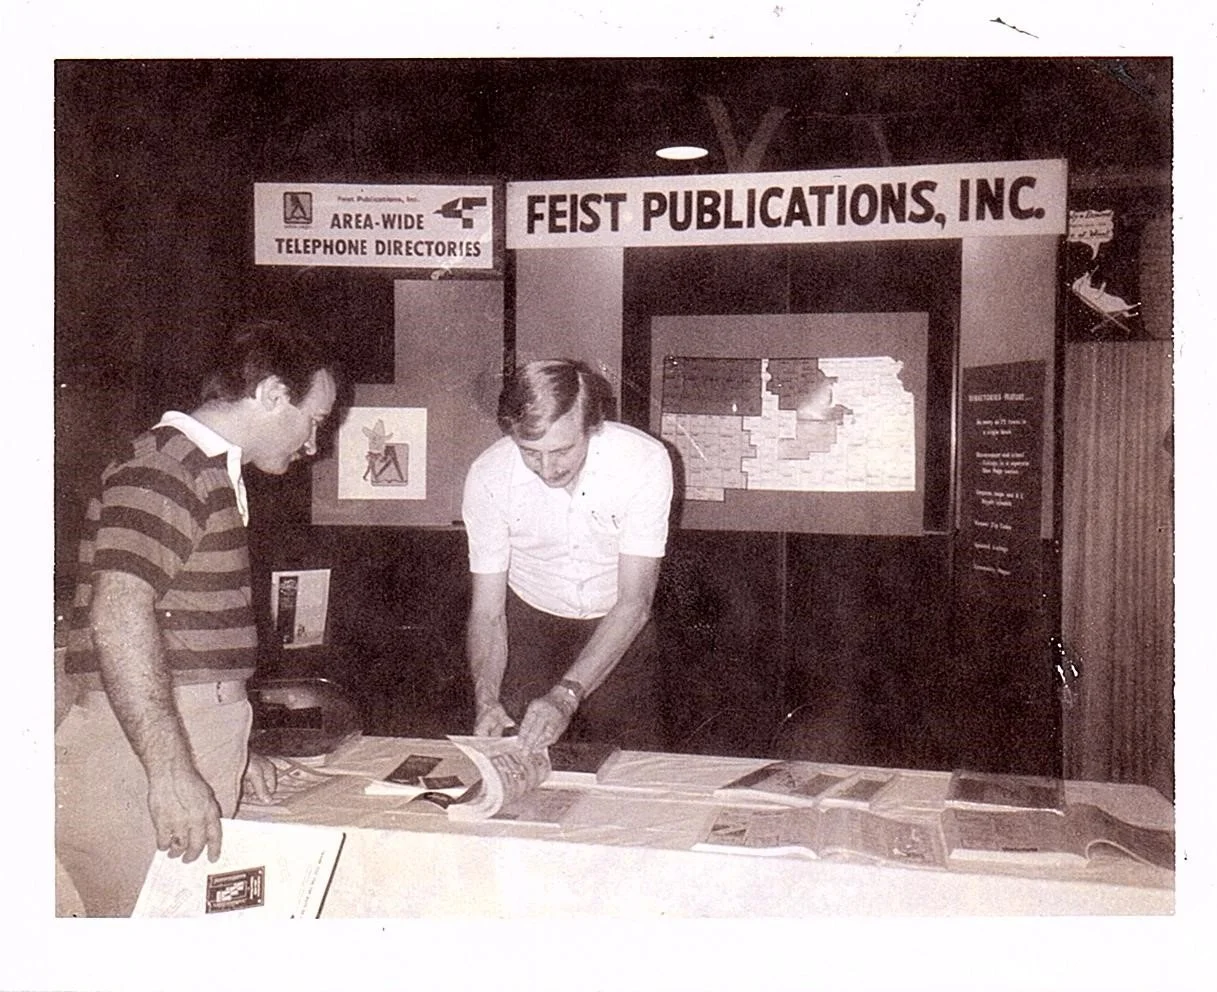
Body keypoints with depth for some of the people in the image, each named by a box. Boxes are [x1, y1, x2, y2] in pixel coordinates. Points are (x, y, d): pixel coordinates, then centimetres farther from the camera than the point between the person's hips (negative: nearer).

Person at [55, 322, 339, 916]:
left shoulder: (212, 475, 21)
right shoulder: (161, 471, -12)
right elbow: (118, 618, -24)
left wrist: (230, 757, 25)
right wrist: (171, 771, -27)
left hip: (188, 760, 10)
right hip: (139, 774, -10)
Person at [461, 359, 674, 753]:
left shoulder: (645, 461, -26)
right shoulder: (488, 477, -22)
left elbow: (634, 601, -25)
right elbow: (487, 610, -16)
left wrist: (566, 695, -34)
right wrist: (486, 702, -32)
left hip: (618, 624, 0)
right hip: (528, 620, 1)